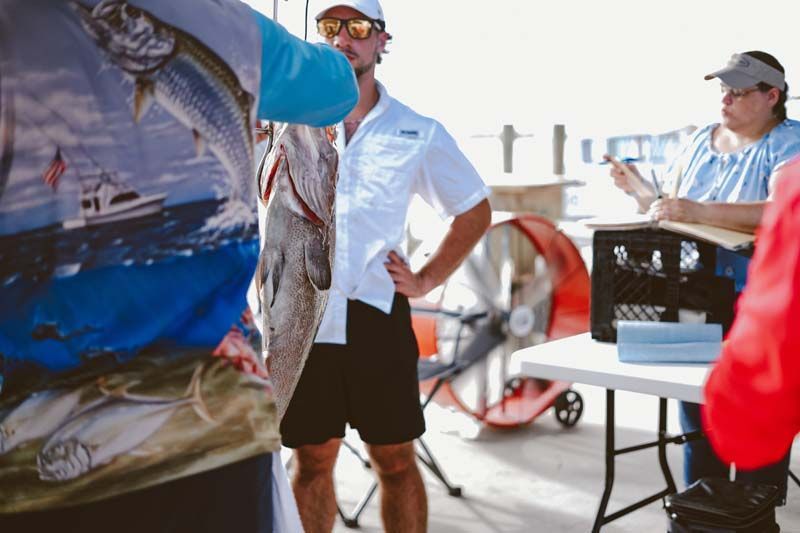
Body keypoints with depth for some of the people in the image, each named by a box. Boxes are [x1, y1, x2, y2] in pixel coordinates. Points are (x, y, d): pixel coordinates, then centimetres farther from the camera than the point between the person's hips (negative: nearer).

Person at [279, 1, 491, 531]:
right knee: (312, 460, 13)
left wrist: (427, 279, 8)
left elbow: (476, 211, 16)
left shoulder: (417, 132, 5)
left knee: (395, 460, 8)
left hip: (376, 317, 0)